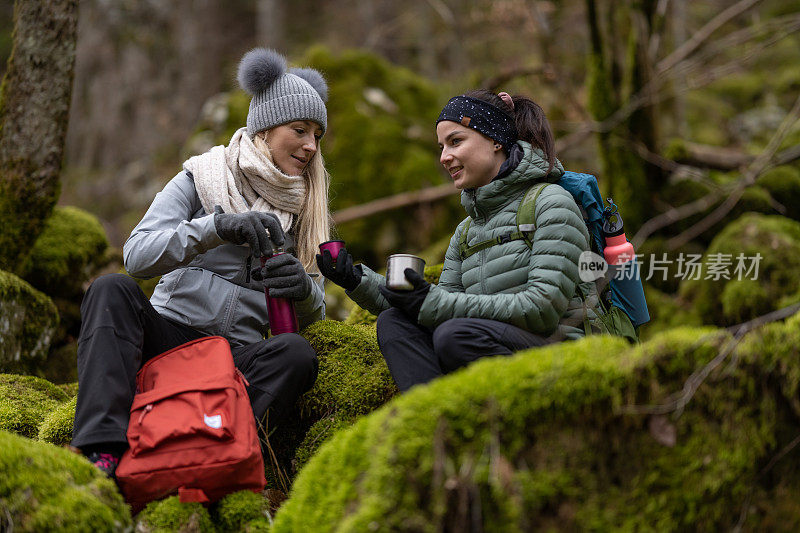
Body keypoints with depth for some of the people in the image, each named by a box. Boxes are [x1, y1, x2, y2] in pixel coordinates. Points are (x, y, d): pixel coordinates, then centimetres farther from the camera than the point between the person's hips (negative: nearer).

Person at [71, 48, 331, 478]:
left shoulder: (305, 208, 13)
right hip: (169, 334, -1)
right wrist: (218, 226, -26)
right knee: (111, 289, -30)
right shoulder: (203, 179, 3)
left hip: (239, 353, 2)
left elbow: (311, 313, 11)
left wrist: (303, 289, -14)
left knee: (297, 354, -30)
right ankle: (102, 451, -43)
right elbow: (137, 254, -12)